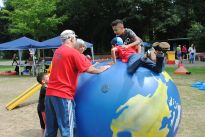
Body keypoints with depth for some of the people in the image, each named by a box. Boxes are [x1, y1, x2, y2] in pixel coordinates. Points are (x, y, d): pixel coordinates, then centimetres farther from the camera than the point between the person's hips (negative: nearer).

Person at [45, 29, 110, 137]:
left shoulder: (57, 51, 15)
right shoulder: (73, 52, -9)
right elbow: (89, 69, -9)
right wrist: (100, 70, 9)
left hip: (50, 93, 8)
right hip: (63, 95, -8)